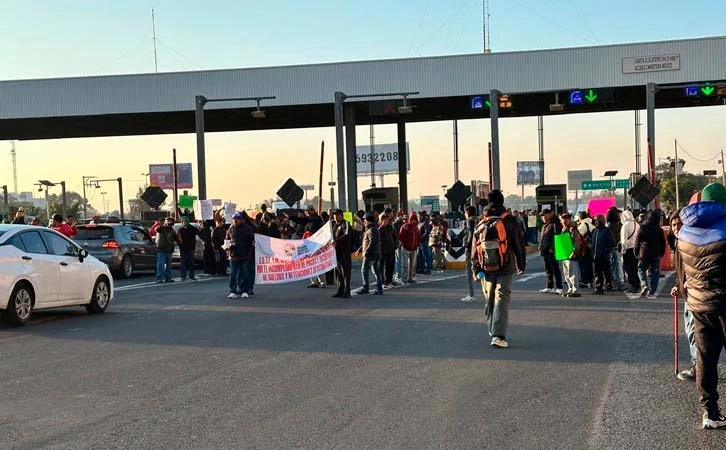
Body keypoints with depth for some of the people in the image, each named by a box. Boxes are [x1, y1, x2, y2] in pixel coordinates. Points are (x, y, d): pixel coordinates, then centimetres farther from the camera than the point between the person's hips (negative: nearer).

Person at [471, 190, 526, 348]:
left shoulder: (480, 224, 5)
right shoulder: (509, 221, -4)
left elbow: (474, 248, 4)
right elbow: (519, 244, 0)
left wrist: (476, 270, 8)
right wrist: (521, 264, 12)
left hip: (486, 269, 3)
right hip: (505, 269, -3)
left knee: (489, 300, 18)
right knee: (501, 300, -7)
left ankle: (493, 331, 29)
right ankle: (498, 335, -18)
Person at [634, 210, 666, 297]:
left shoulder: (642, 229, -5)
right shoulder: (659, 230, 0)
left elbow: (637, 242, -3)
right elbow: (663, 243, 7)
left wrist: (636, 253, 7)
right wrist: (661, 253, 18)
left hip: (644, 254, -1)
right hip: (656, 254, 1)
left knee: (641, 269, 13)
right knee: (655, 272, 7)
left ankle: (644, 285, -10)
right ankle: (652, 291, 2)